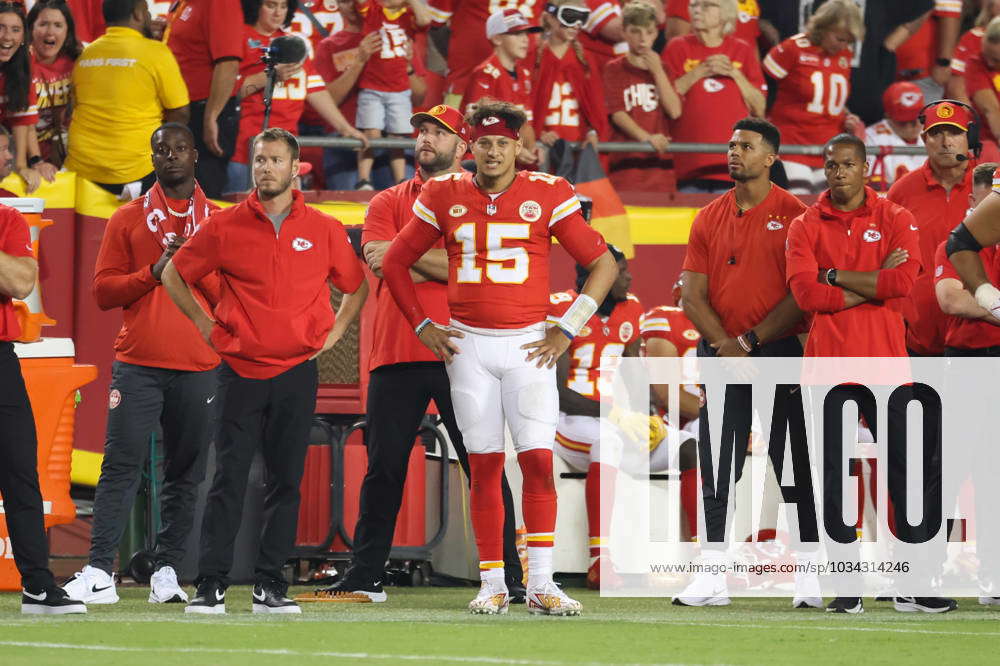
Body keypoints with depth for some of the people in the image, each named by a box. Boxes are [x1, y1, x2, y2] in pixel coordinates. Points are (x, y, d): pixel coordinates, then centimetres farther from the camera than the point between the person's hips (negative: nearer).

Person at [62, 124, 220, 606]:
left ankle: (167, 572, 4)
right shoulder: (128, 219, 11)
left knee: (185, 472, 0)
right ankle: (99, 573, -12)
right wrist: (154, 272, -9)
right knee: (121, 464, -9)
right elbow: (103, 291, 6)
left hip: (198, 367, 1)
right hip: (137, 365, -1)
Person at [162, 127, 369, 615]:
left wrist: (334, 333, 8)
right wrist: (207, 325, 7)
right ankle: (210, 585, -6)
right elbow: (174, 274, 12)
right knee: (228, 479, -6)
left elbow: (356, 285, 19)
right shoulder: (225, 227, 2)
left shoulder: (323, 230, 5)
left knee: (285, 482, 3)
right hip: (240, 369, -1)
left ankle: (270, 584, 7)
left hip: (297, 371, 1)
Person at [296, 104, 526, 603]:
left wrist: (407, 254, -9)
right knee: (384, 469, 4)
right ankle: (365, 578, 10)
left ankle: (507, 578, -1)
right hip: (396, 354, 2)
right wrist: (441, 263, -7)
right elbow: (380, 263, -2)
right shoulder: (388, 203, 15)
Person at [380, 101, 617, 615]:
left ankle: (540, 585, -7)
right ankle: (492, 585, 7)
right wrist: (422, 326, 8)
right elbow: (395, 263, 15)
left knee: (538, 459, -10)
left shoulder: (546, 195, -1)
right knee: (484, 465, 2)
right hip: (468, 344, 1)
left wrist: (567, 330, -1)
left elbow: (603, 264, 4)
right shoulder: (444, 197, 4)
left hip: (528, 345, -1)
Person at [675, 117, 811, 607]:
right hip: (722, 357, 4)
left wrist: (750, 341, -12)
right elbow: (692, 295, 8)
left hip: (779, 351, -4)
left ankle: (808, 577, 0)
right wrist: (723, 344, -8)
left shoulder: (793, 215, -1)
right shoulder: (709, 218, 12)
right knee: (715, 470, 3)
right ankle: (712, 576, 6)